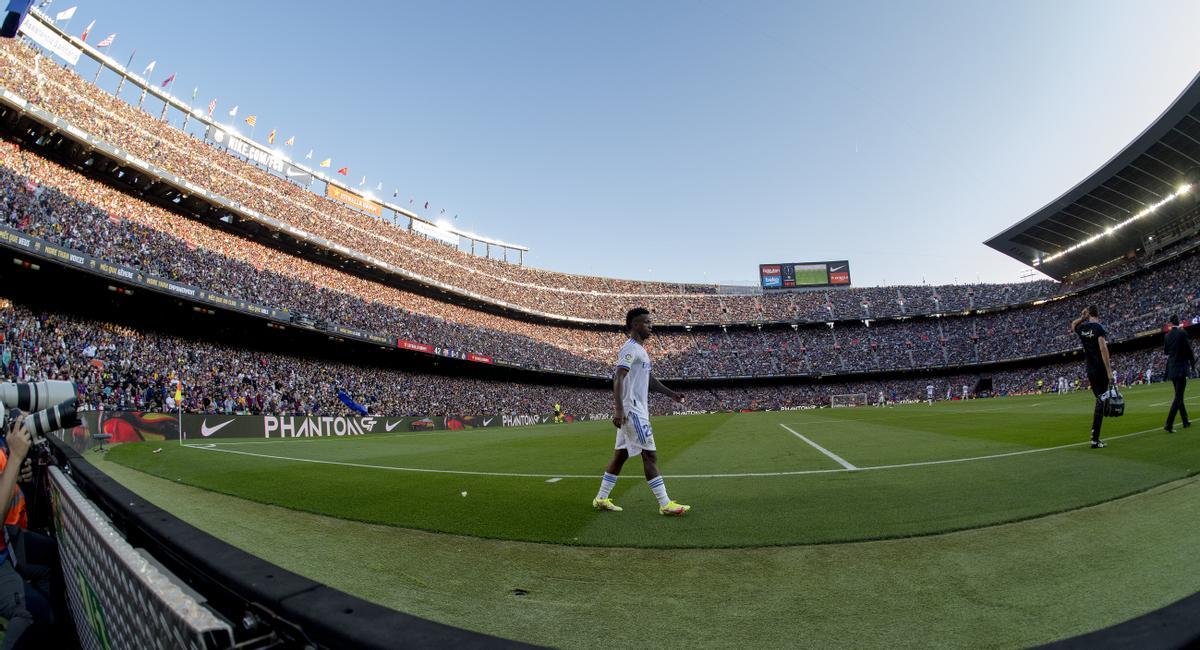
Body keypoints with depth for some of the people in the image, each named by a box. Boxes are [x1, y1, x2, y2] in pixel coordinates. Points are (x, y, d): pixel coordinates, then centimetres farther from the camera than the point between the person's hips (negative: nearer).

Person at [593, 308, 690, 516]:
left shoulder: (640, 349, 18)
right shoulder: (630, 349, -14)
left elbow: (649, 379, 26)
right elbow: (618, 379, -24)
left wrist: (671, 393, 20)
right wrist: (618, 409, -32)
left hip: (637, 409, 10)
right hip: (632, 410, -10)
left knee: (621, 454, 13)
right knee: (650, 454, -7)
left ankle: (601, 498, 21)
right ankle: (665, 504, -1)